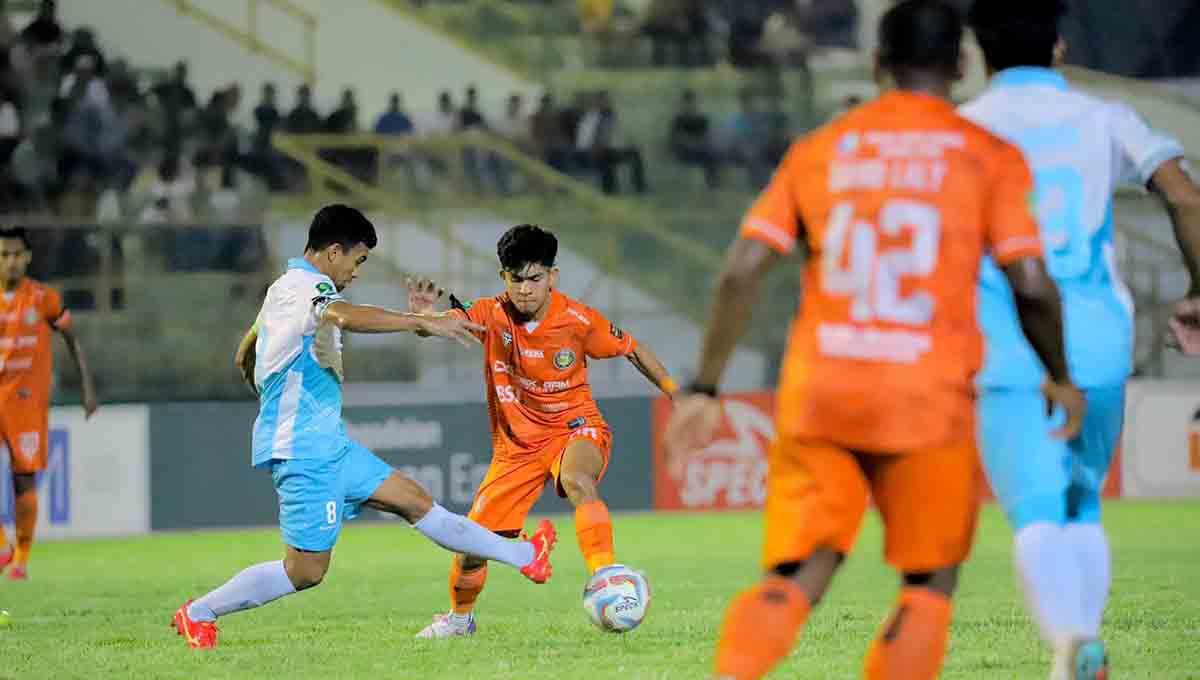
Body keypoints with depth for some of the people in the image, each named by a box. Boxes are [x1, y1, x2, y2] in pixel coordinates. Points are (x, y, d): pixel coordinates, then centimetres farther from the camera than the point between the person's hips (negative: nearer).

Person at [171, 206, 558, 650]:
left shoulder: (288, 289, 16)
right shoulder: (302, 288, -16)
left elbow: (245, 355, 27)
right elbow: (345, 316, -39)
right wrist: (424, 322, -37)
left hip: (330, 445, 11)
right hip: (305, 450, -11)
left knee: (413, 500, 12)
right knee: (306, 571, -6)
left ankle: (523, 556, 16)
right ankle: (199, 614, 4)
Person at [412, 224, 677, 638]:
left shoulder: (578, 320, -15)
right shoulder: (492, 315, -11)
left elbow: (633, 351, -1)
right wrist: (425, 313, -50)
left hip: (574, 428, -3)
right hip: (516, 444, 3)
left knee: (577, 480, -40)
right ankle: (460, 617, 32)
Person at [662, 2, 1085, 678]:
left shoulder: (817, 152, 10)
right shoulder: (990, 157, 2)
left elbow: (741, 272, 2)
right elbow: (1032, 285, -6)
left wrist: (705, 389, 7)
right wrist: (1062, 379, 11)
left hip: (817, 396, 2)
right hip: (930, 400, -2)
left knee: (794, 582, 4)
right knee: (928, 586, 14)